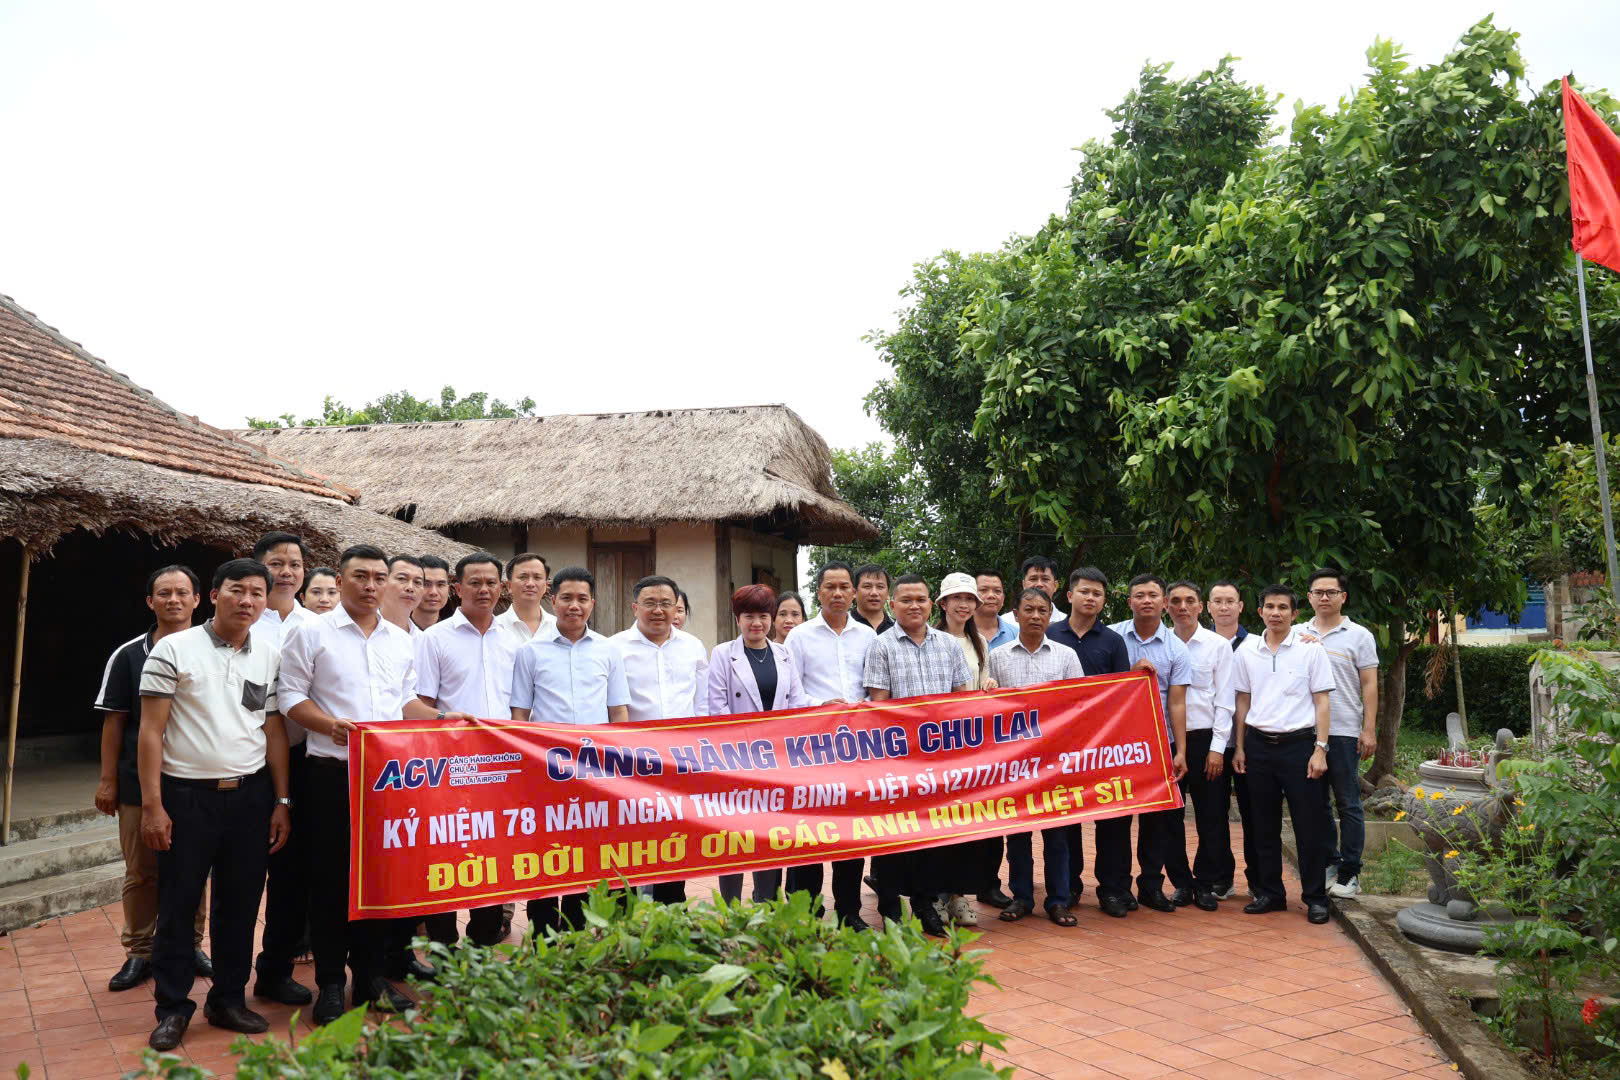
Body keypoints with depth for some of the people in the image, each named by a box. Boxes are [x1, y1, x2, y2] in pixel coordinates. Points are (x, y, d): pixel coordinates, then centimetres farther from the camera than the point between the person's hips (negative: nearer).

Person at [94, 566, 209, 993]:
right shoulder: (129, 655, 1)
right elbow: (114, 720, 2)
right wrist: (108, 781, -1)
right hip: (140, 782, 0)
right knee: (141, 873, 8)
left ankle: (190, 945, 24)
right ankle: (139, 952, 22)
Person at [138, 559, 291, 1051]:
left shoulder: (269, 659, 7)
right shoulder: (174, 650, -4)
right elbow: (150, 731, -6)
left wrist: (281, 801, 6)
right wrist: (152, 805, -10)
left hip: (250, 796, 3)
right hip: (186, 795, -3)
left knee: (240, 904, 10)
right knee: (178, 905, 5)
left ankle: (228, 998, 24)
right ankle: (173, 1008, 19)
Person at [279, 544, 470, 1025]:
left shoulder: (401, 640, 14)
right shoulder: (310, 633, 0)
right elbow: (291, 695, -4)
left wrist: (440, 718, 5)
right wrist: (329, 725, -19)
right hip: (332, 772, -4)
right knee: (331, 877, 3)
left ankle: (372, 976, 20)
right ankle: (330, 982, 14)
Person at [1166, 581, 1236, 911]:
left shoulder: (1218, 645, 2)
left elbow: (1224, 701, 0)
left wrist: (1217, 748, -5)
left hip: (1205, 739, -1)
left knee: (1211, 816, 3)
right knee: (1170, 815, 6)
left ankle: (1205, 884, 16)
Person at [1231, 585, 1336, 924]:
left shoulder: (1311, 649, -2)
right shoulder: (1246, 652, 6)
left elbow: (1322, 701, -2)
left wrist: (1320, 749, -8)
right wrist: (1239, 747, 8)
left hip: (1299, 743, -3)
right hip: (1259, 745, 3)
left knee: (1310, 825, 0)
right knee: (1264, 826, 9)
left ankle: (1315, 897, 12)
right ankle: (1269, 892, 20)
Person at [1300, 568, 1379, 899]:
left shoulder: (1359, 636, 2)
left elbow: (1369, 686, 0)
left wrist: (1369, 730, -7)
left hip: (1344, 732, -4)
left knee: (1348, 804, 1)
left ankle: (1350, 874, 9)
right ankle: (1328, 864, 21)